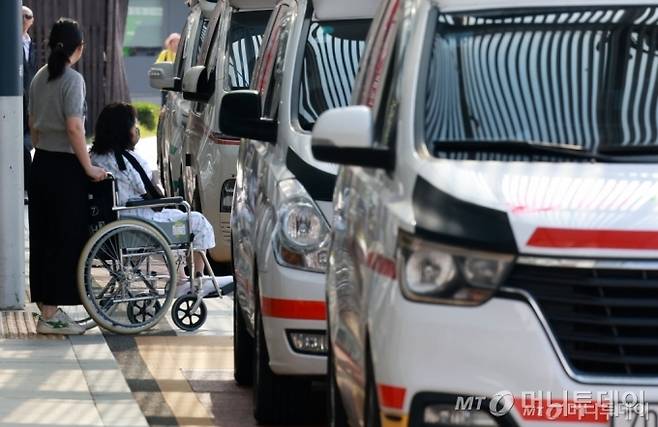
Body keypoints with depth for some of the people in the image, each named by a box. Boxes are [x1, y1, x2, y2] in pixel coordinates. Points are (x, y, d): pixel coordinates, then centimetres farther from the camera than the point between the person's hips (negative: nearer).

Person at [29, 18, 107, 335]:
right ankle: (51, 315, -2)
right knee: (64, 240, -2)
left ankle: (45, 306, 16)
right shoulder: (72, 80, -14)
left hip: (41, 164, 8)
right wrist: (89, 168, -15)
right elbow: (74, 128, -20)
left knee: (42, 237, 11)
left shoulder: (39, 78, 10)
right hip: (65, 168, -8)